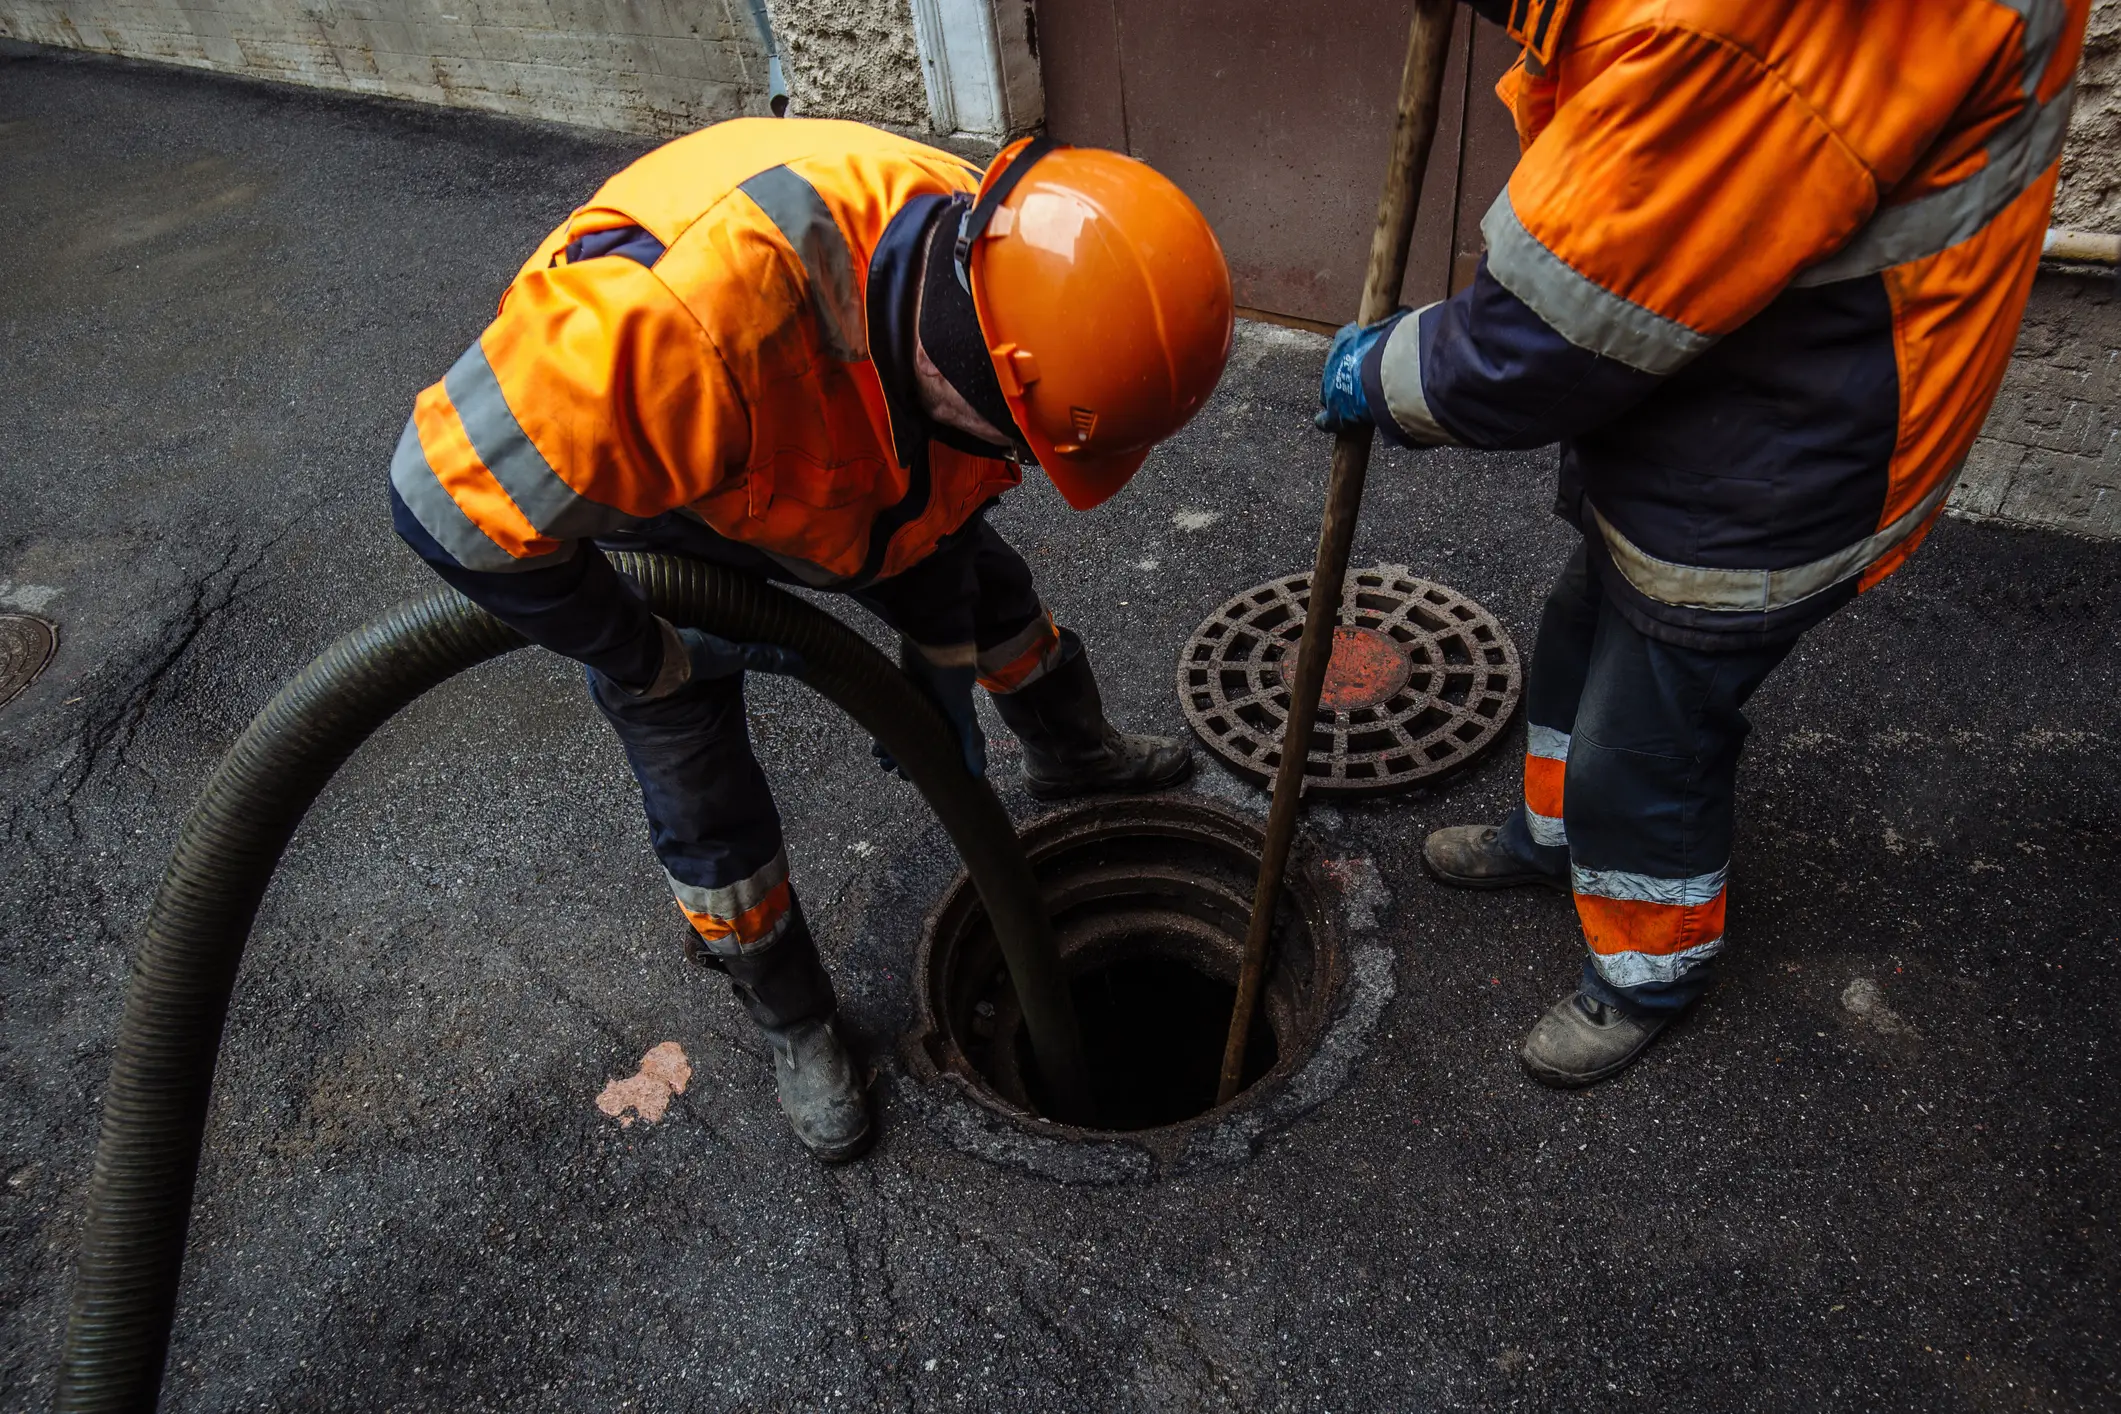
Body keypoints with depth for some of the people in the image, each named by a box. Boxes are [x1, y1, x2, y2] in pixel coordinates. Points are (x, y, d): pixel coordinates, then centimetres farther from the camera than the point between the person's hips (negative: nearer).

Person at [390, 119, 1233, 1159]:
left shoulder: (980, 267, -26)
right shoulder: (698, 319, -51)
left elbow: (938, 491, -6)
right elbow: (458, 496, -40)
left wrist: (941, 670, 1)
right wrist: (654, 662, -27)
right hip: (616, 486, -5)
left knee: (989, 589, 17)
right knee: (704, 797, 1)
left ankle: (1073, 757, 49)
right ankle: (796, 1024, 28)